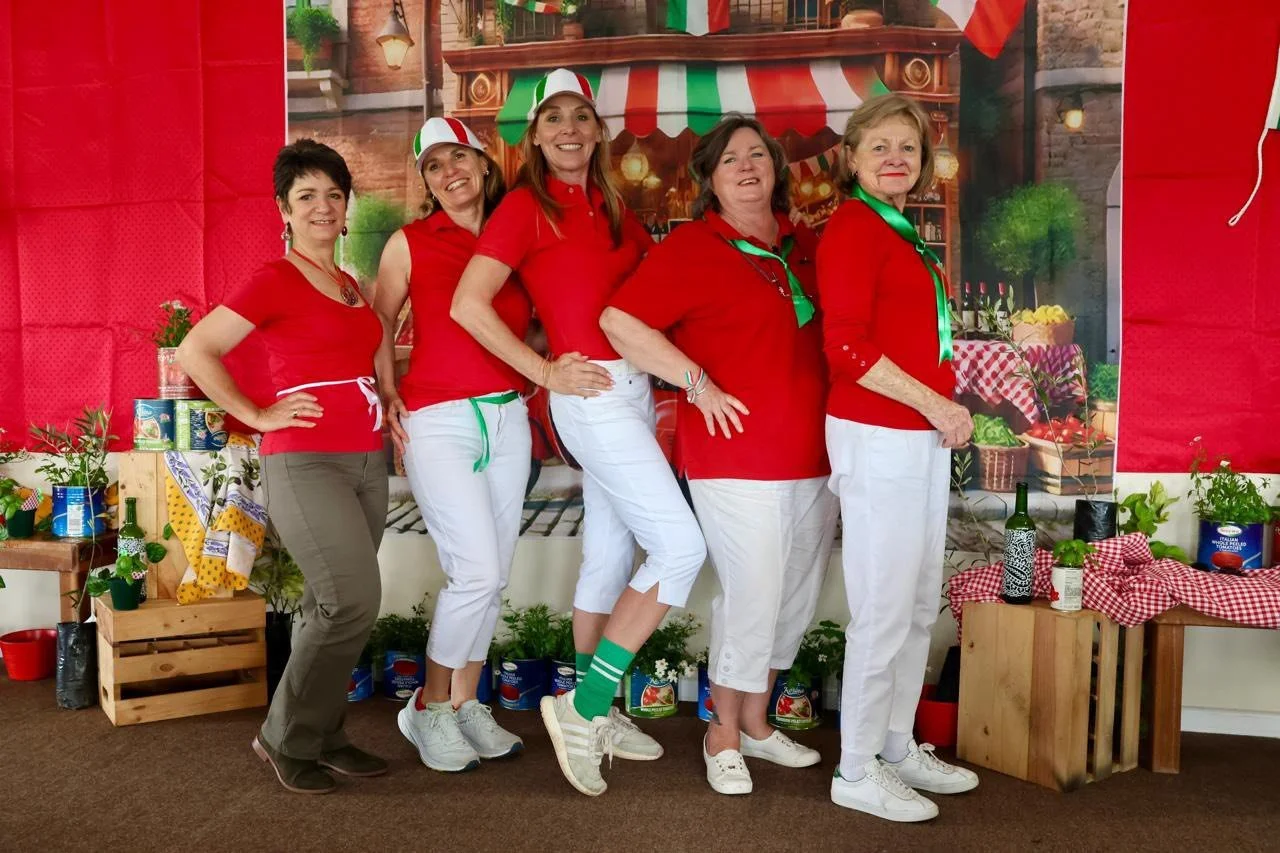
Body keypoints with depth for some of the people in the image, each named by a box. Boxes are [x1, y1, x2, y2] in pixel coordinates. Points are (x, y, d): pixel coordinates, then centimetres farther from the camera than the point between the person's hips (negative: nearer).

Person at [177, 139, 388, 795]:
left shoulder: (350, 285, 17)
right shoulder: (274, 281, -4)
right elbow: (196, 351, -9)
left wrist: (385, 403, 12)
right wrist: (257, 416, -9)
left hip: (367, 460, 7)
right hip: (305, 462, -7)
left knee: (334, 608, 9)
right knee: (353, 601, -13)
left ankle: (322, 735, 22)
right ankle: (286, 737, 6)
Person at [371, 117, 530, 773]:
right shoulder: (409, 243, 2)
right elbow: (379, 327, 8)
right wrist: (387, 397, -3)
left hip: (508, 417, 5)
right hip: (438, 421, -4)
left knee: (493, 576, 7)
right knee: (477, 571, -12)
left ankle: (466, 704, 23)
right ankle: (429, 707, 9)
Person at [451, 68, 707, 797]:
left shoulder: (611, 207, 15)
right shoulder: (525, 206, -5)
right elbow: (468, 305, -13)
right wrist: (548, 375, -11)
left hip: (635, 390, 7)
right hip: (592, 394, -7)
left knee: (610, 555, 12)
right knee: (681, 546, -12)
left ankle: (595, 713, 26)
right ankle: (583, 704, -2)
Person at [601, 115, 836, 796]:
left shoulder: (805, 245, 12)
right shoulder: (691, 248, -7)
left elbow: (827, 327, 26)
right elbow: (619, 321, -13)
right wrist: (698, 384, -14)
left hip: (813, 455, 7)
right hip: (737, 454, -7)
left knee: (796, 598, 14)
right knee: (751, 597, -3)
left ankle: (756, 722, 33)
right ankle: (723, 737, 20)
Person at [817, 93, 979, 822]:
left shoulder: (903, 232, 15)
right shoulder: (853, 227, -11)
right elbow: (847, 345, -19)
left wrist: (941, 409, 6)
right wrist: (936, 404, -17)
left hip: (922, 435, 9)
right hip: (879, 437, -9)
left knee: (920, 607, 17)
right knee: (885, 613, -1)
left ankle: (898, 748, 32)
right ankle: (857, 773, 15)